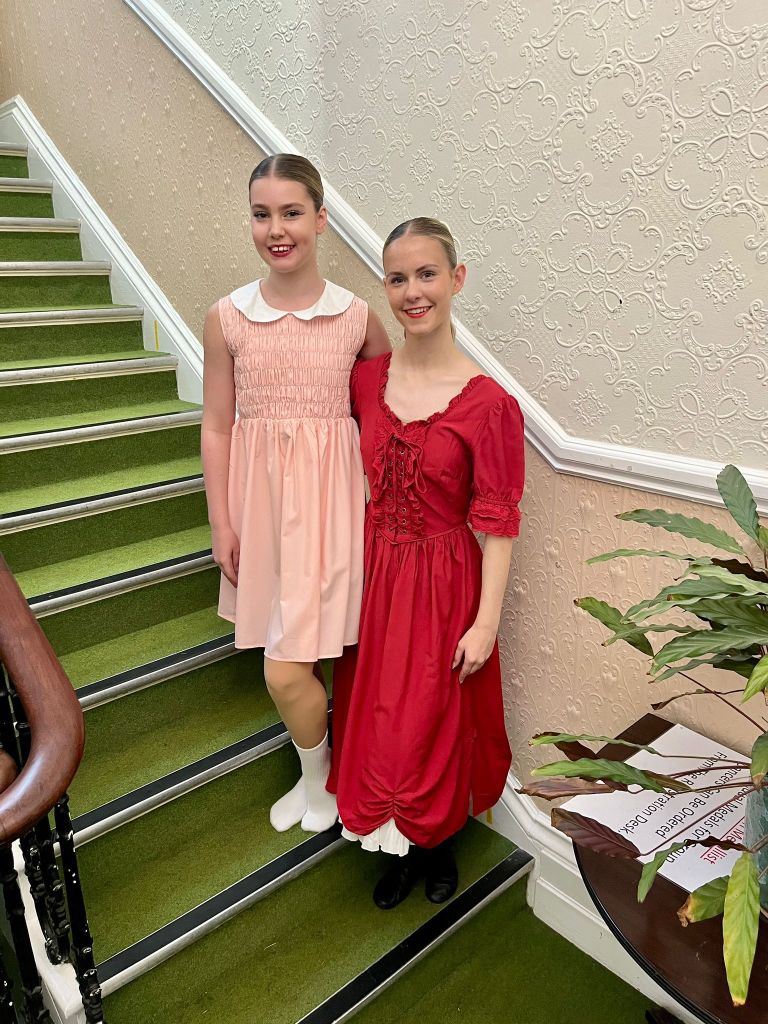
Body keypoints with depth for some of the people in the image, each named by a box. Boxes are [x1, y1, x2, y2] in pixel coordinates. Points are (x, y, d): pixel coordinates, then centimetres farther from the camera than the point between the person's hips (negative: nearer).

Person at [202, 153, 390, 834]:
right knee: (293, 656, 15)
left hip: (327, 493, -2)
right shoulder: (226, 317, -1)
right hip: (258, 495, 3)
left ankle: (319, 778, 29)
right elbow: (217, 427, 3)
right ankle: (316, 771, 42)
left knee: (287, 669, -3)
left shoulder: (357, 316, -5)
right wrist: (221, 523, 2)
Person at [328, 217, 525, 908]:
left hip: (444, 583, -4)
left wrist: (486, 623, -13)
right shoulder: (365, 380, -1)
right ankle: (399, 848, 42)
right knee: (375, 714, 16)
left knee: (436, 719, 11)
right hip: (374, 573, 5)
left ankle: (439, 843, 43)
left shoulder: (487, 404, -16)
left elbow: (496, 526, -13)